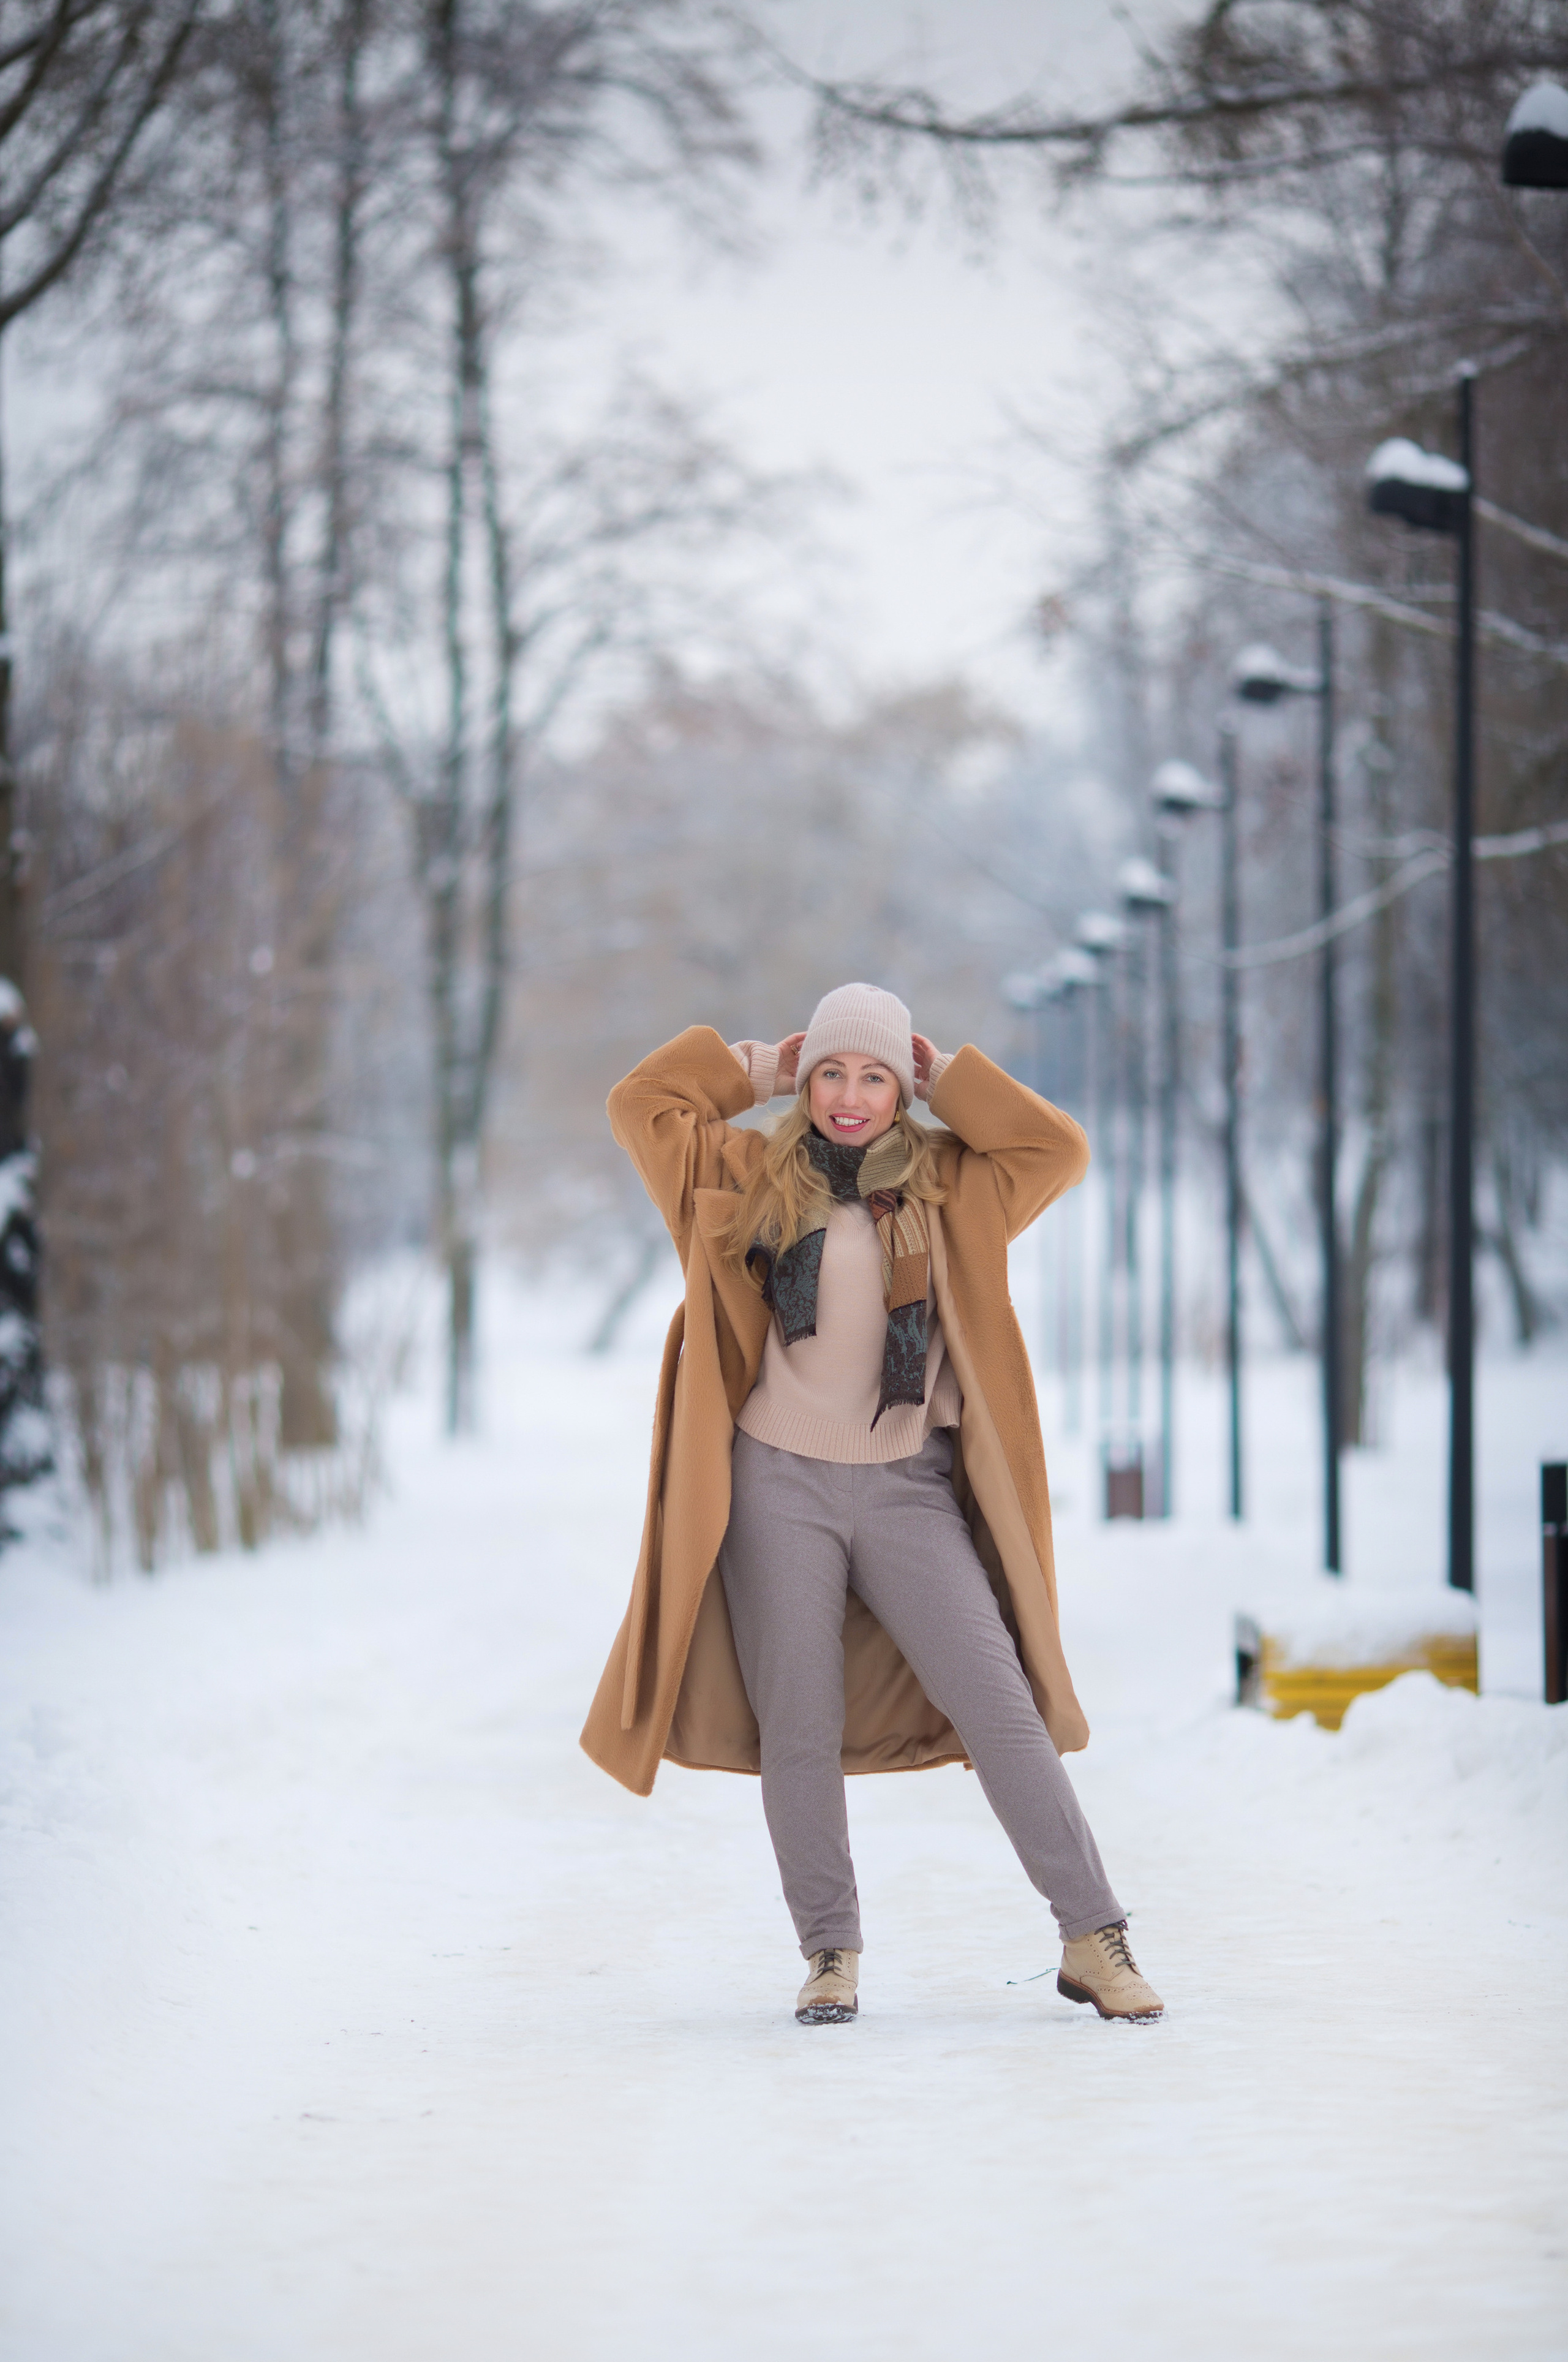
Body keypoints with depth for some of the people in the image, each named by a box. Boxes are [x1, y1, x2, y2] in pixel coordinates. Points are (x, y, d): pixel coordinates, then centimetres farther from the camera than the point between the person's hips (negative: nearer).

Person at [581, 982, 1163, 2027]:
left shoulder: (949, 1184, 8)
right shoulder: (753, 1176, 7)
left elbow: (1059, 1151, -1)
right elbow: (642, 1104, 8)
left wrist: (949, 1077, 3)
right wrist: (761, 1068, 9)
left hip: (908, 1488, 0)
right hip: (779, 1483, 0)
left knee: (1001, 1707, -8)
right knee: (798, 1729, 1)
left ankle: (1094, 1941, -6)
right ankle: (832, 1955, 12)